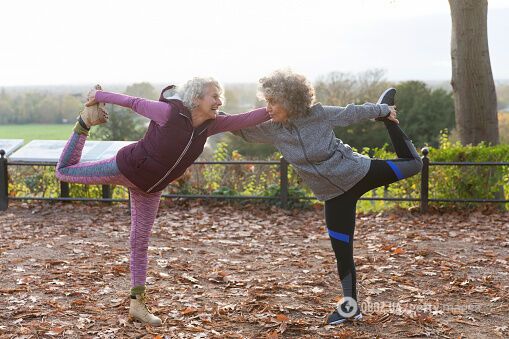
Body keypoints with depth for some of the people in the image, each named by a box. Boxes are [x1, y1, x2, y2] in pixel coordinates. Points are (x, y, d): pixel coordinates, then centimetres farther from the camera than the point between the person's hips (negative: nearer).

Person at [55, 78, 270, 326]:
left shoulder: (209, 125, -8)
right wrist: (99, 96, -5)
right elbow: (134, 103, -15)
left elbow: (244, 120, -11)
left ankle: (137, 303, 18)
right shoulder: (169, 112, -26)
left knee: (140, 242, 11)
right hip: (125, 168, -5)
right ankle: (86, 122, 22)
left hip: (150, 188, 5)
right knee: (64, 171, 3)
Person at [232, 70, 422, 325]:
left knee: (412, 164, 11)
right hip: (335, 195, 2)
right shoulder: (273, 130, -11)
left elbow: (353, 113, -6)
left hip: (360, 172, -2)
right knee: (342, 250, 4)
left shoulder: (319, 114, -20)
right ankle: (350, 306, 17)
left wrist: (382, 110, 6)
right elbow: (243, 130, -1)